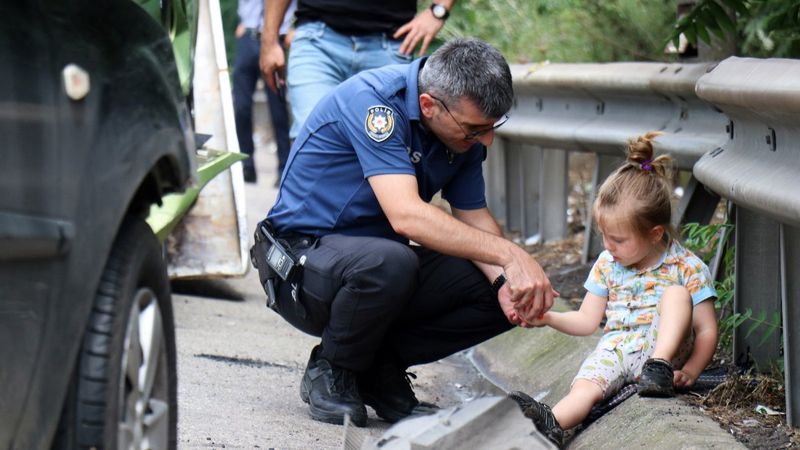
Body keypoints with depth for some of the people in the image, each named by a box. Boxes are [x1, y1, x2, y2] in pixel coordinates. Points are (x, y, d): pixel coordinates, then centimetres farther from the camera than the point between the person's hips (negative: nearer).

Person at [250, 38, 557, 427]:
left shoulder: (464, 128, -2)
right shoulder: (372, 100, -26)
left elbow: (474, 218, 5)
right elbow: (406, 215, -36)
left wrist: (504, 280, -15)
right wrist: (508, 253, -38)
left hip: (383, 262, 7)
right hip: (302, 259, -7)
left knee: (499, 296, -11)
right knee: (389, 263, -39)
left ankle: (379, 368, 3)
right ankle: (331, 372, -10)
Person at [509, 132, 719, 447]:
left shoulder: (686, 267, -2)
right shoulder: (607, 264, 13)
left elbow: (706, 330, -4)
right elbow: (587, 321, 18)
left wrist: (691, 369, -20)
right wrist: (548, 318, 0)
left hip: (662, 347, -2)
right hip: (615, 348, 2)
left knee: (675, 293, -27)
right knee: (585, 384, -31)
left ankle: (660, 367, -36)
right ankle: (552, 422, -61)